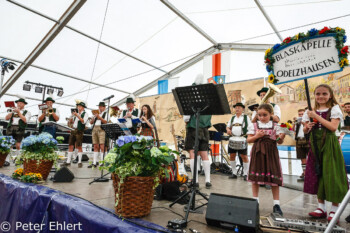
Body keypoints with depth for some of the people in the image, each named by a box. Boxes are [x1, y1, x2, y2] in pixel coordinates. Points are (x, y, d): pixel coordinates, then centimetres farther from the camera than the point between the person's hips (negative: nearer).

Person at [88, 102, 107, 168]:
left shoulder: (106, 113, 8)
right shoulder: (96, 114, 24)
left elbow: (105, 122, -7)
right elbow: (91, 122, 18)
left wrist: (99, 117, -17)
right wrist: (94, 117, 1)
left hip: (101, 129, -6)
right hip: (94, 129, 6)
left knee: (102, 146, -11)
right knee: (95, 146, 5)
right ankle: (94, 163, 8)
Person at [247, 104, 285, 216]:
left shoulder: (275, 126, 4)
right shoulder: (254, 126, 3)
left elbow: (279, 141, 4)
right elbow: (249, 140, 1)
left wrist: (281, 137, -17)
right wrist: (257, 136, -15)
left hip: (271, 153, 0)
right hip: (257, 152, 1)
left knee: (274, 177, 1)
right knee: (255, 177, 8)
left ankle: (276, 204, 13)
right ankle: (255, 200, 23)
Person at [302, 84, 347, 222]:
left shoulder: (334, 109, 0)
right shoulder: (311, 111, 11)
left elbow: (333, 127, -15)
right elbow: (305, 131, 15)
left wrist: (317, 116, -16)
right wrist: (308, 127, -7)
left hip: (329, 145, -4)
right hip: (316, 146, 4)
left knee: (331, 175, -3)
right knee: (317, 175, 7)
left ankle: (334, 210, 12)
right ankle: (321, 207, 20)